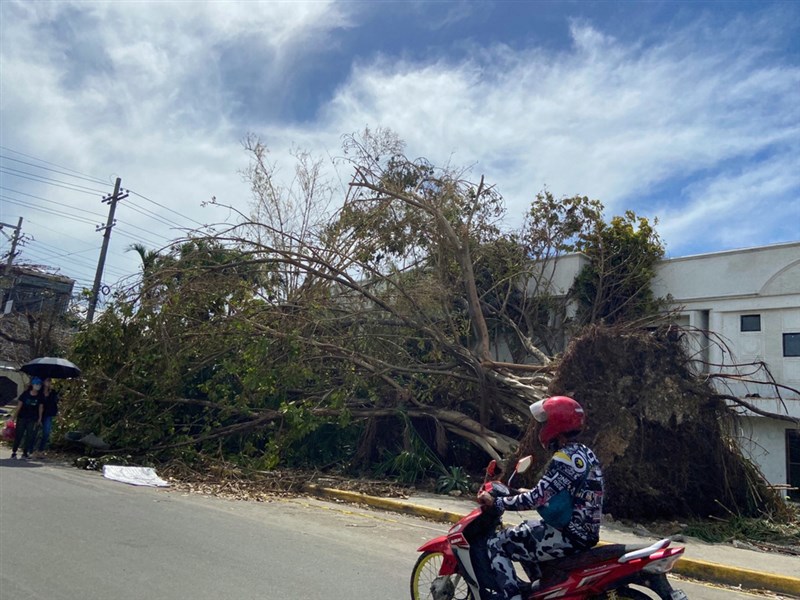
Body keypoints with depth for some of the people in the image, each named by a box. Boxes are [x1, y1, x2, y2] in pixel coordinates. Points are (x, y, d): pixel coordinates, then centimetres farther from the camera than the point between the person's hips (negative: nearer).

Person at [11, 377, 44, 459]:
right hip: (22, 418, -1)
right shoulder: (25, 394, -7)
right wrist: (14, 416, -4)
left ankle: (25, 453, 9)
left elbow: (41, 407, 3)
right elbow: (19, 405, -3)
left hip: (33, 419, 1)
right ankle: (14, 452, 12)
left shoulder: (40, 396, -2)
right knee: (18, 435, 1)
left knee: (30, 436, 0)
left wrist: (39, 419, 2)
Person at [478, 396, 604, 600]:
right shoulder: (585, 453, 10)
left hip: (568, 536, -10)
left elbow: (537, 499, -24)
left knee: (497, 544, -4)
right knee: (523, 532, 28)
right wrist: (528, 493, 22)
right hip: (585, 531, 10)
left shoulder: (565, 458, -20)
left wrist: (496, 502, -13)